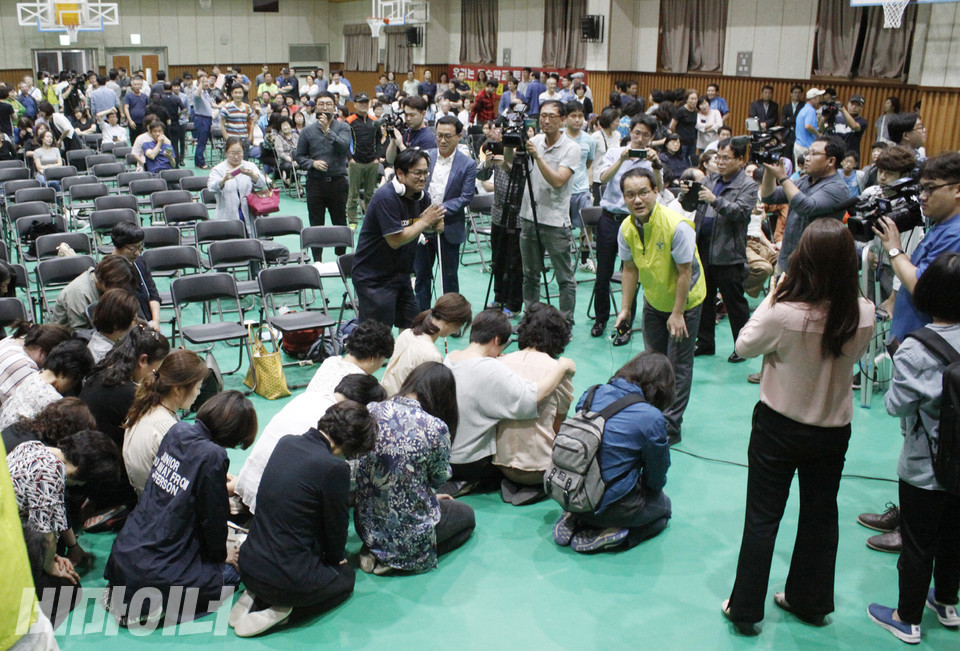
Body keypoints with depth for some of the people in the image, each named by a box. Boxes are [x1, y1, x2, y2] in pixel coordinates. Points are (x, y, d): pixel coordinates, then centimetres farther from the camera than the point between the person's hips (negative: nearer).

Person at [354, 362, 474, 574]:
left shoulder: (371, 411, -7)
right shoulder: (436, 428, -22)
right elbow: (439, 478, -4)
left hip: (366, 525, 6)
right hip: (407, 533, -6)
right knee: (467, 516, 24)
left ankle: (376, 552, 11)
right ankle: (398, 559, 4)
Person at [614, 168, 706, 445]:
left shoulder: (677, 225, -28)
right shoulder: (627, 228, -11)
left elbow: (685, 272, -23)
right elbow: (630, 269, 0)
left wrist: (677, 313, -20)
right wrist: (625, 308, -1)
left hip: (685, 300, -5)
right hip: (653, 302, 5)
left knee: (678, 364, -1)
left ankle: (670, 427, 7)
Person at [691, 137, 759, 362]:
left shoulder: (748, 185, -5)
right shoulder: (710, 180, 13)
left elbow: (740, 212, -20)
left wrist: (715, 200, -30)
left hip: (727, 252, -6)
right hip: (703, 248, 6)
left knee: (734, 301, 2)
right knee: (703, 297, 14)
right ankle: (705, 342, 27)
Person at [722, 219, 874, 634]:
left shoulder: (784, 312, -28)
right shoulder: (864, 315, -16)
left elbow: (744, 346, -9)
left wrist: (772, 296, -6)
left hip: (779, 427, -3)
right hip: (834, 429, 3)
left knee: (762, 518, 11)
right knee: (820, 515, 21)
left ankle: (745, 608, 22)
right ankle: (810, 601, 38)